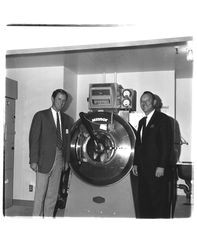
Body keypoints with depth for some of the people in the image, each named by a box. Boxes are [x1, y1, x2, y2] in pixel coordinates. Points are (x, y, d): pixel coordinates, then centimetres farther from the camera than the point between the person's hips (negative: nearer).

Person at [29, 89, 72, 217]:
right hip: (44, 159, -4)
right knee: (40, 193, 1)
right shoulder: (41, 116, -2)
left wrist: (66, 160, 8)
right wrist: (33, 160, -12)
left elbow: (66, 140, 12)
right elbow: (34, 138, -6)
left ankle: (49, 217, 23)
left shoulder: (66, 118, 11)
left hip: (59, 159, 5)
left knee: (53, 193, 12)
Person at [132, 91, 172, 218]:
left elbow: (167, 144, -13)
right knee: (143, 201, 13)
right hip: (143, 169, 7)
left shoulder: (163, 119, -7)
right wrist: (135, 164, 13)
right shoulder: (142, 121, 17)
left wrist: (161, 166, -17)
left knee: (159, 202, 3)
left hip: (158, 169, -7)